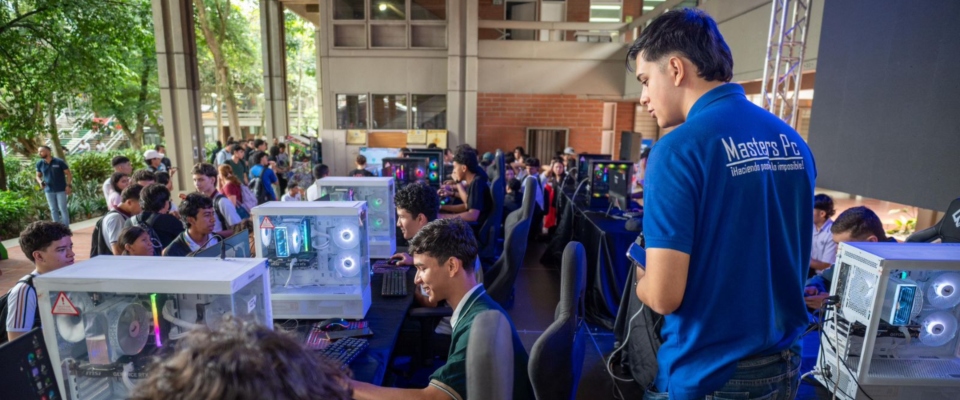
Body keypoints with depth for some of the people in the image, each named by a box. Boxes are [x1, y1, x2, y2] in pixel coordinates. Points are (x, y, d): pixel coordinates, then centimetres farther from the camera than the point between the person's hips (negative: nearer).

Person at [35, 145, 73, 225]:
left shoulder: (59, 162, -8)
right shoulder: (39, 164, 2)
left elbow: (68, 173, -3)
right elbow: (38, 176, 14)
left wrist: (68, 185, -11)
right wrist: (40, 182, -8)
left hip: (61, 189, -4)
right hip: (49, 190, 4)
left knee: (63, 208, -1)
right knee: (53, 210, 8)